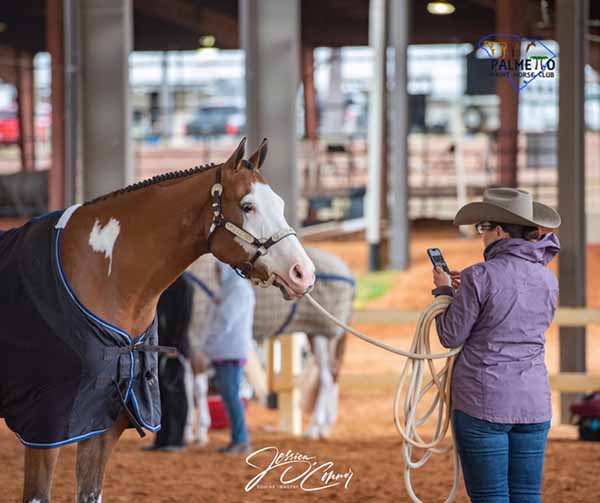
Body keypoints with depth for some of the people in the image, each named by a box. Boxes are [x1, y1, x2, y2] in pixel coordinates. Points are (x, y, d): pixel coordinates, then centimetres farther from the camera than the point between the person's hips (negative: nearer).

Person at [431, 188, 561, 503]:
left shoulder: (479, 278, -14)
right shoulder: (548, 280, 5)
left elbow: (451, 336, -7)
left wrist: (445, 291, 11)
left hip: (483, 402, -5)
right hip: (534, 403, 5)